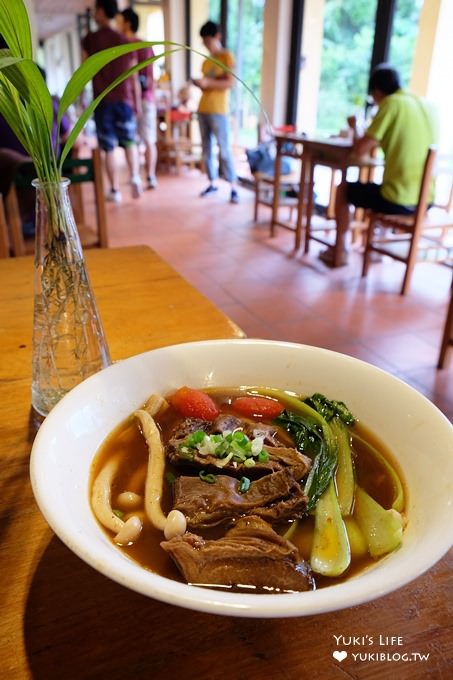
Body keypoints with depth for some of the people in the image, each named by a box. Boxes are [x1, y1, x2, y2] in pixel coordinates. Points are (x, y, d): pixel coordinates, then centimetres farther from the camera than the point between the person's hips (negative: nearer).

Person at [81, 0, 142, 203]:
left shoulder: (89, 40, 0)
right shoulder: (125, 41, 7)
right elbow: (133, 77, 7)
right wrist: (136, 102, 16)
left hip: (102, 101, -2)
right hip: (124, 99, 2)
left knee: (109, 148, 2)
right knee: (130, 141, 16)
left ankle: (115, 190, 4)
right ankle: (135, 176, -7)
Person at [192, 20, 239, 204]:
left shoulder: (226, 56, -2)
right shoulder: (206, 61, 18)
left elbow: (230, 83, -11)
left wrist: (207, 82, -21)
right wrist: (199, 83, 1)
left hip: (218, 110, -7)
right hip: (203, 109, 7)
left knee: (224, 150, -10)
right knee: (206, 149, 6)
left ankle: (233, 188, -6)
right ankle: (212, 183, 14)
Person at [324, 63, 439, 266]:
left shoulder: (391, 103, -7)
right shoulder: (428, 106, 12)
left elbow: (360, 150, -9)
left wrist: (355, 128, 11)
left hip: (398, 200, -7)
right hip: (425, 200, 7)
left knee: (343, 189, 18)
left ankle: (340, 250, 21)